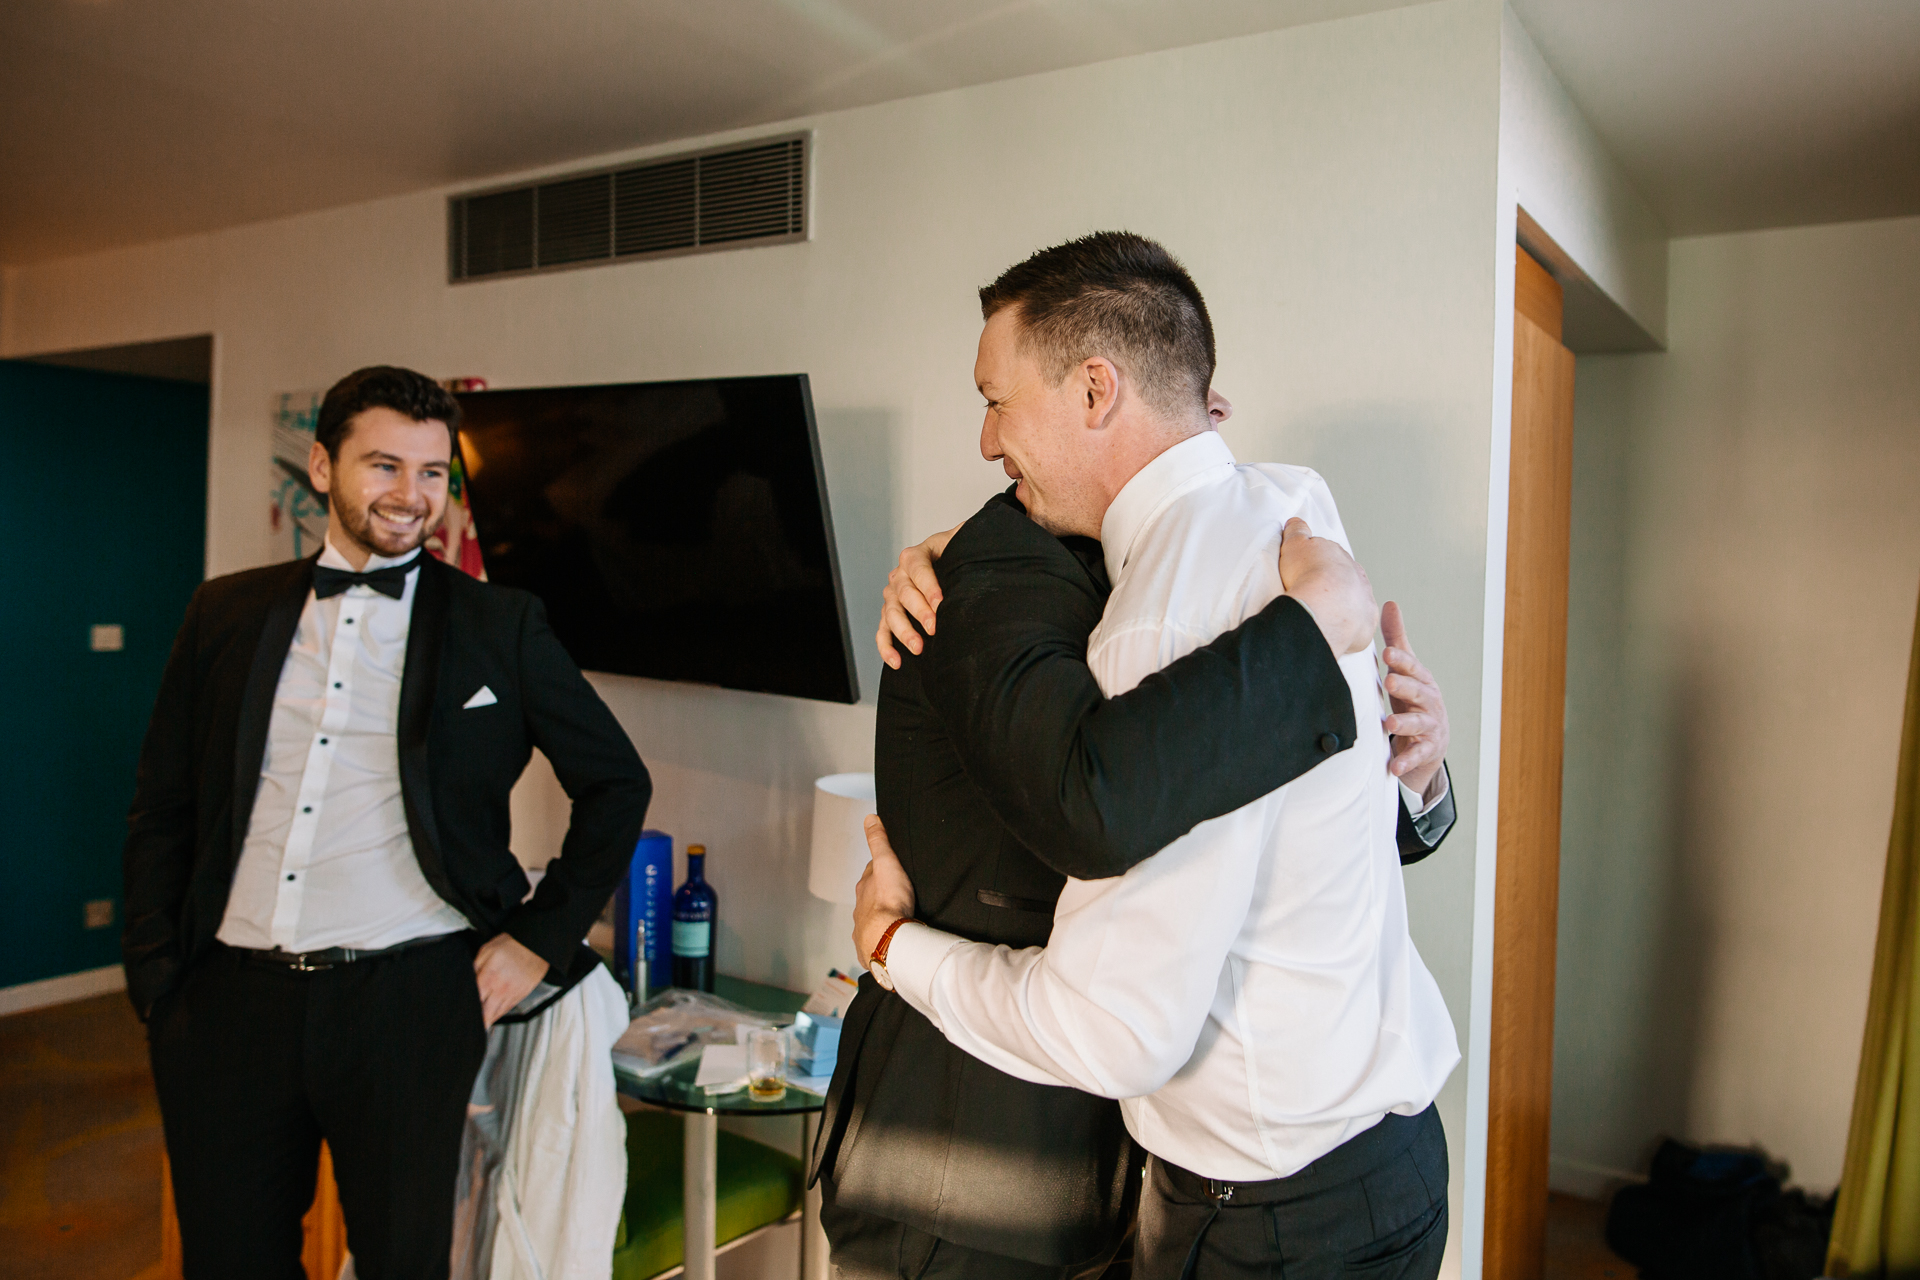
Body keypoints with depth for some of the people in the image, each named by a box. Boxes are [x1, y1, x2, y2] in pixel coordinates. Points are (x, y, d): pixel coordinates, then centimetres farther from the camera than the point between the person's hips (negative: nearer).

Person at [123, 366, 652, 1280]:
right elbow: (160, 809, 12)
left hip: (409, 1000, -2)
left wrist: (543, 937, 1)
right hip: (230, 1000, 3)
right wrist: (157, 983, 5)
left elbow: (616, 783, 6)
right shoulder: (227, 614, 9)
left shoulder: (500, 628, 1)